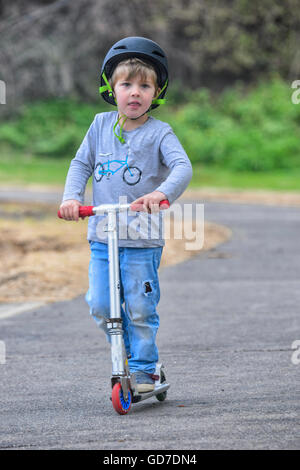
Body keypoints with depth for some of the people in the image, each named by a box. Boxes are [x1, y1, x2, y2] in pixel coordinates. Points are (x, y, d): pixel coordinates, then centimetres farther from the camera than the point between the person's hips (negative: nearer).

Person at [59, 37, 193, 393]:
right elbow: (82, 163, 12)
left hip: (143, 239, -3)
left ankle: (143, 368, 13)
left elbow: (182, 167, -18)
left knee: (140, 308, -3)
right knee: (100, 306, -1)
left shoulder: (158, 133, -4)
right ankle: (126, 350, 23)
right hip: (102, 236, 3)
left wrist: (162, 193, -37)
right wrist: (72, 196, -6)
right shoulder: (101, 125, 8)